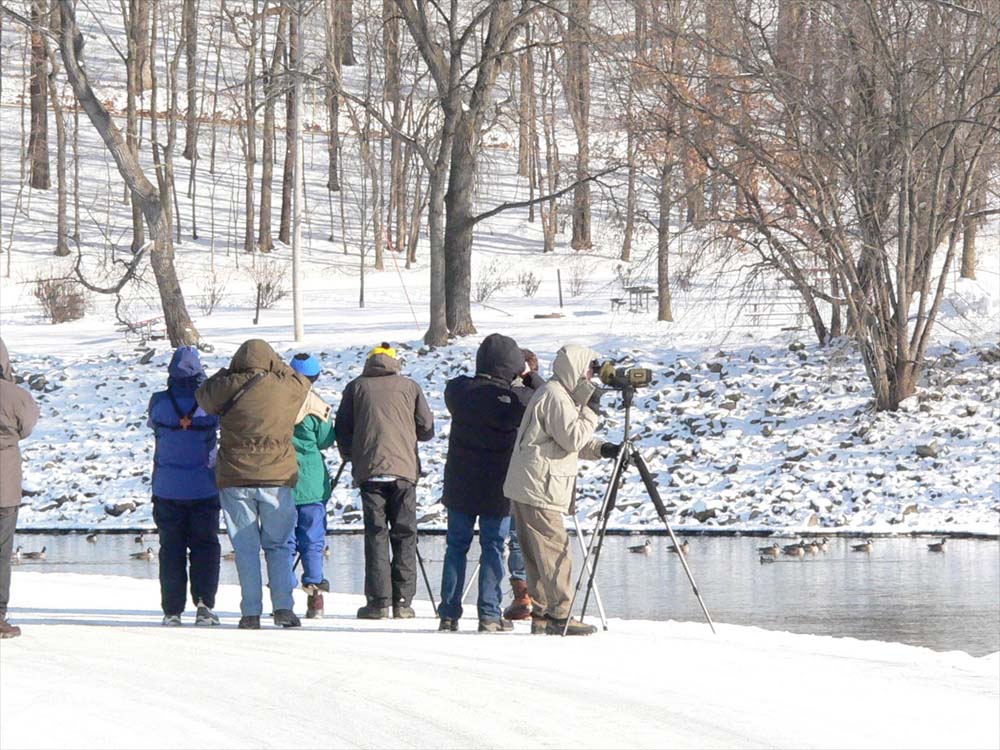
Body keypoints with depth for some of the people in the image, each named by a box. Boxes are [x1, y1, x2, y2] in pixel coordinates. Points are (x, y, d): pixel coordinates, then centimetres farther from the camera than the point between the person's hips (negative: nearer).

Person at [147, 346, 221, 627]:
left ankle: (172, 610, 4)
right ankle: (204, 603, -7)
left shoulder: (159, 402, -8)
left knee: (171, 548, 8)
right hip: (204, 488, 0)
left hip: (167, 488, 0)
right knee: (205, 545, 8)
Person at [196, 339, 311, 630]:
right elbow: (303, 382, 21)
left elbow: (203, 395, 15)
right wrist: (276, 366, 27)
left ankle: (251, 612, 0)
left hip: (235, 480, -1)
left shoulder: (229, 389, -5)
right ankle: (283, 607, -1)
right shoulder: (288, 388, -2)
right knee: (278, 546, 11)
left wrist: (228, 373, 22)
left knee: (246, 548, 4)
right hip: (278, 478, 1)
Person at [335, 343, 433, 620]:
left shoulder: (355, 387, 9)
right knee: (404, 536, 5)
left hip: (369, 470, 0)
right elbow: (427, 429, 10)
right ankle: (402, 601, 2)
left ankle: (378, 602, -5)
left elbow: (341, 430, 8)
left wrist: (350, 457, 24)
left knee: (375, 535, 1)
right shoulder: (409, 387, 10)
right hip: (404, 471, 0)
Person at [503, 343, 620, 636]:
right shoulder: (555, 397, -13)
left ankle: (542, 614, 13)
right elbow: (573, 438, -19)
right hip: (539, 490, -11)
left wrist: (601, 449, 6)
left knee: (538, 556, 11)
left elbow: (574, 442, 21)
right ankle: (558, 615, -9)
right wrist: (590, 410, -8)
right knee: (556, 553, -9)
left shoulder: (561, 395, 20)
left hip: (525, 490, 11)